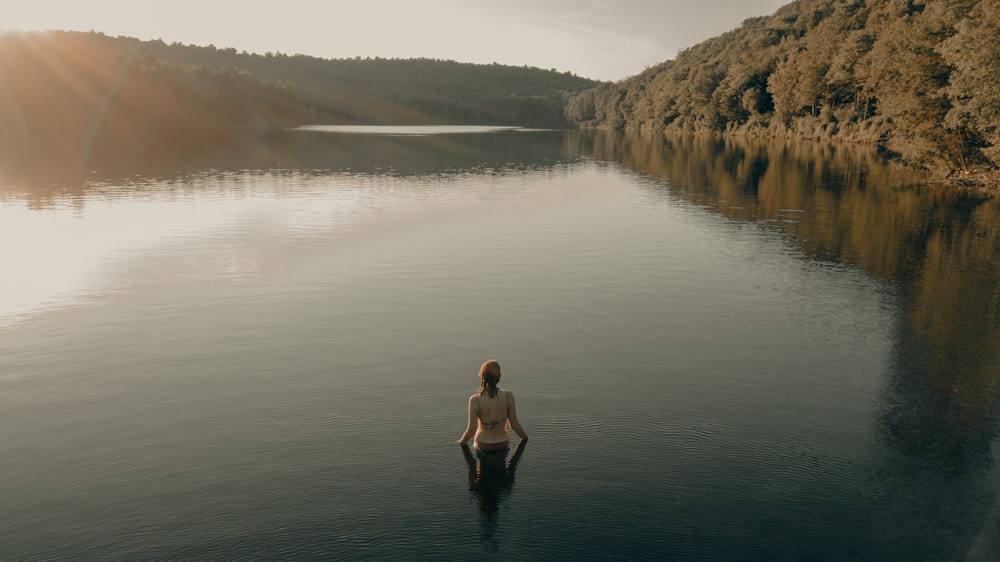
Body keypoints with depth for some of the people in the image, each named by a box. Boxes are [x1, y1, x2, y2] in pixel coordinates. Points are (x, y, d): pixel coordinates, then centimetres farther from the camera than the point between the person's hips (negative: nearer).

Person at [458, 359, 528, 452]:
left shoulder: (475, 400, -27)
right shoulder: (508, 396, -23)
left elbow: (471, 430, -19)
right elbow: (514, 424, -14)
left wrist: (461, 442, 1)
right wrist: (525, 437, 7)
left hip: (482, 445, 0)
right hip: (503, 444, 1)